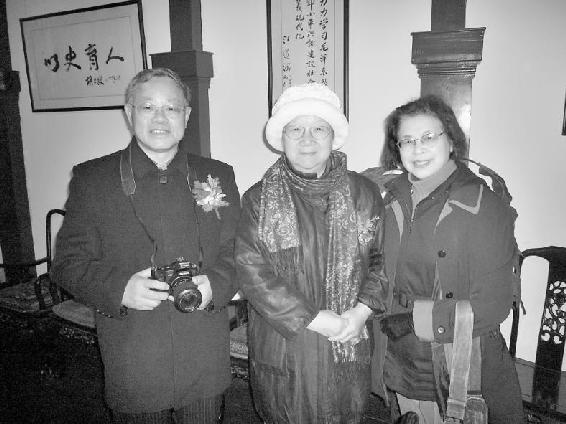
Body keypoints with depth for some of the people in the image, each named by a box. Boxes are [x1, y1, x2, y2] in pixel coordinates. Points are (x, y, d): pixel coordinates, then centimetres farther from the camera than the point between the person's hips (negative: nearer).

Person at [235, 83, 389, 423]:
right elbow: (252, 272, -12)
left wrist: (361, 312, -13)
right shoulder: (258, 200, -4)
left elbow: (384, 258, 2)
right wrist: (318, 320, -16)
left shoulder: (363, 193, 2)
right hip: (282, 353, -1)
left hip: (349, 350, 2)